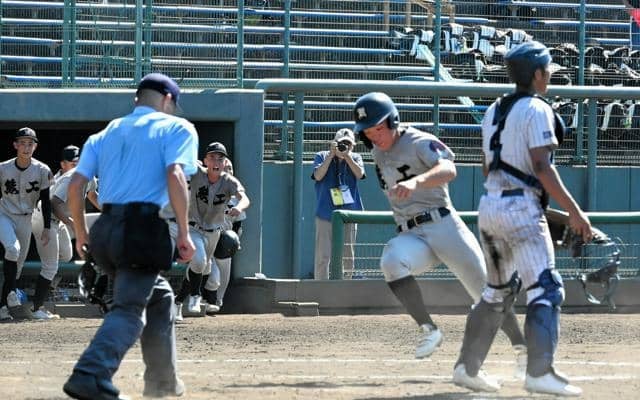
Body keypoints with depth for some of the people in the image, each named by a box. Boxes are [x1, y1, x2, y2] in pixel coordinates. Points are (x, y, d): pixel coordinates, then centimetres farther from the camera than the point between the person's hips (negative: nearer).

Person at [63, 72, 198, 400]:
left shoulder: (105, 134, 21)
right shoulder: (175, 128, 5)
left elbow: (76, 185, 12)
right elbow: (175, 176, -12)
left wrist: (81, 234, 21)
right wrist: (184, 234, -12)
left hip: (105, 228, 7)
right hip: (143, 228, -7)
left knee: (159, 297, 24)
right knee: (129, 308, -10)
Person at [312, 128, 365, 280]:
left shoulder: (355, 158, 10)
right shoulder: (322, 157, 6)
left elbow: (359, 174, -8)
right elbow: (318, 175, -11)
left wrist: (346, 155, -13)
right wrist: (331, 155, -12)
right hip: (326, 213, -2)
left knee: (348, 256, 6)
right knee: (323, 255, -8)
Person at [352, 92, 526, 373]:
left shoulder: (420, 143, -10)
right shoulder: (378, 152, 11)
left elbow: (448, 170, -30)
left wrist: (416, 182, -49)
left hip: (443, 225, -5)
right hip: (410, 235, 5)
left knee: (485, 292, 0)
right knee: (391, 261, -30)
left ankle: (522, 349, 16)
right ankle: (428, 330, -28)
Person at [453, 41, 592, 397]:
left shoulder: (495, 111, 15)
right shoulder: (536, 110, -10)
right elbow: (542, 167, -18)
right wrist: (574, 211, -18)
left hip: (489, 206, 9)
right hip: (521, 210, -9)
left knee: (500, 290, 19)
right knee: (546, 290, -10)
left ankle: (467, 367, 20)